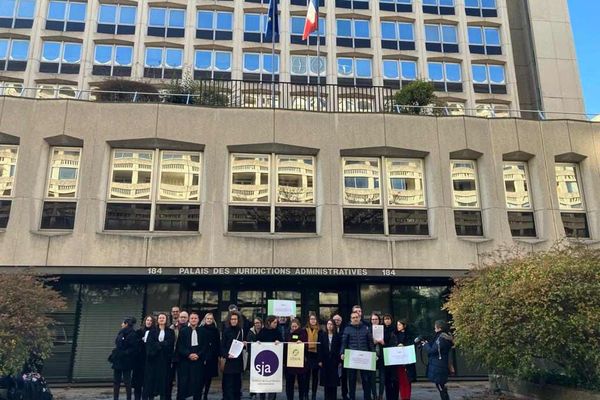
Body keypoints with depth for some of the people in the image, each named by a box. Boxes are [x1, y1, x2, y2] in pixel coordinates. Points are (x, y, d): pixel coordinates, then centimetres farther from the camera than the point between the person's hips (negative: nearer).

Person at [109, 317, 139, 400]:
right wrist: (114, 356, 8)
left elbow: (134, 348, -16)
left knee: (127, 381, 1)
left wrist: (124, 353, -18)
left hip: (126, 361, -6)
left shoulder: (132, 334, -10)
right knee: (116, 381, 8)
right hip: (118, 360, 6)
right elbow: (118, 346, 14)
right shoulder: (121, 333, 11)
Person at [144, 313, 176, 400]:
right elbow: (149, 343, -4)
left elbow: (170, 343, -5)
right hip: (153, 357, 1)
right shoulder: (152, 331, 11)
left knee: (163, 378, 0)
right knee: (152, 377, -1)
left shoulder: (170, 332, 9)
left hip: (165, 358, 0)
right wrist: (162, 344, -16)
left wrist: (158, 344, -12)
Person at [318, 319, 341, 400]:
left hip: (334, 360, -1)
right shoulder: (322, 335, 5)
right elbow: (320, 348, 2)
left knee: (334, 380, 0)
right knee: (326, 380, 3)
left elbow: (340, 348, 0)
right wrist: (320, 360, -5)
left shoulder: (337, 336, 3)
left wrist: (339, 360, -7)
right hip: (325, 360, 1)